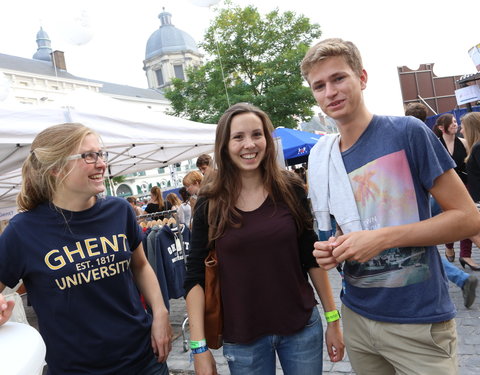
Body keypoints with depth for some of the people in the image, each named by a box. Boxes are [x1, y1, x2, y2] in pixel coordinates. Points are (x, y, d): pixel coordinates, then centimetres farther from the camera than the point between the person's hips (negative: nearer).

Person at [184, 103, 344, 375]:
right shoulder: (210, 205, -8)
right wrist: (199, 346, -9)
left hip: (302, 327, 1)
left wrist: (333, 318, 3)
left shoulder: (290, 189, -6)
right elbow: (195, 278, -5)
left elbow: (312, 258, 2)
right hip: (241, 338, 0)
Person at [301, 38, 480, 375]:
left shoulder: (407, 132, -12)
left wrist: (383, 239, -21)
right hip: (357, 315, 5)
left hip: (419, 321, -4)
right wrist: (329, 252, -8)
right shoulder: (321, 158, 2)